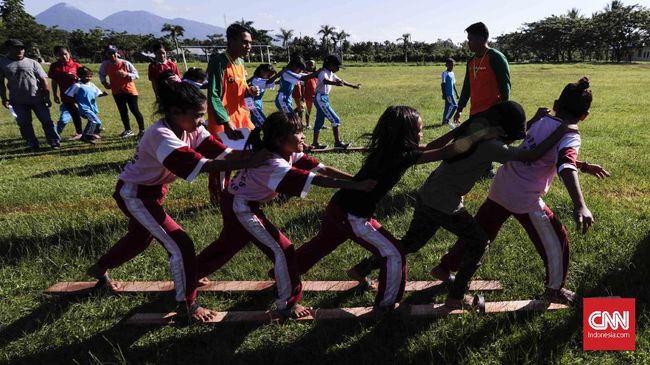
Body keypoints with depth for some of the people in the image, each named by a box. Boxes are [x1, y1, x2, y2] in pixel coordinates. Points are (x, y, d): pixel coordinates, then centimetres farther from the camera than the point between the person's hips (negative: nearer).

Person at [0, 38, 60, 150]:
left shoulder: (32, 63, -2)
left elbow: (43, 80, -3)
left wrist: (47, 97, -8)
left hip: (38, 98, -2)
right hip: (18, 101, 2)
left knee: (46, 121, 2)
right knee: (24, 124, 7)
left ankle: (55, 142, 10)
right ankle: (32, 144, 17)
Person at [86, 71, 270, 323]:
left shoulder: (190, 128, -12)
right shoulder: (161, 134, -36)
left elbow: (222, 151, -22)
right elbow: (201, 165, -46)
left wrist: (259, 158, -35)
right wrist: (251, 162, -50)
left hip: (152, 190, 9)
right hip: (134, 194, -9)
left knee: (140, 237, 29)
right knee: (180, 245, -13)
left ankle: (99, 269, 56)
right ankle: (187, 304, 5)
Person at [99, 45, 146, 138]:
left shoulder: (125, 63, -14)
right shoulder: (105, 64, -5)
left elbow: (136, 75, -11)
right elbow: (101, 74, 14)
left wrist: (126, 74, -26)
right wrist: (104, 82, -4)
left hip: (129, 90, -4)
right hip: (117, 92, 4)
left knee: (135, 110, -5)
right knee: (123, 111, 11)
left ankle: (142, 130, 2)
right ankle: (128, 130, 23)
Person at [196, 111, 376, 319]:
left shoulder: (289, 153, -8)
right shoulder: (273, 163, -34)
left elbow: (322, 168, -13)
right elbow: (318, 180, -40)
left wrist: (358, 180, -19)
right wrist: (359, 186, -41)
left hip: (238, 204, 10)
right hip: (240, 208, -10)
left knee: (228, 244, 28)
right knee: (281, 249, -9)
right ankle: (287, 304, 5)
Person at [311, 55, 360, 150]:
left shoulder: (331, 74, 11)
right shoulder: (323, 73, -18)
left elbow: (340, 81, 24)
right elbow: (325, 81, -41)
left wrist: (353, 86, 31)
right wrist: (335, 83, -61)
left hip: (325, 98, 10)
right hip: (320, 98, -10)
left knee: (319, 121, 13)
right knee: (335, 120, -10)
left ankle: (315, 143, 20)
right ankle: (337, 142, -6)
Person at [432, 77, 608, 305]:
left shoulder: (541, 122, 9)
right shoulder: (570, 135, -12)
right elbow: (565, 167, -32)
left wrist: (583, 166, 23)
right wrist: (580, 206, -44)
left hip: (501, 187, 7)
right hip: (526, 198, -7)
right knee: (556, 241, 14)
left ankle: (446, 267, 30)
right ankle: (554, 290, 30)